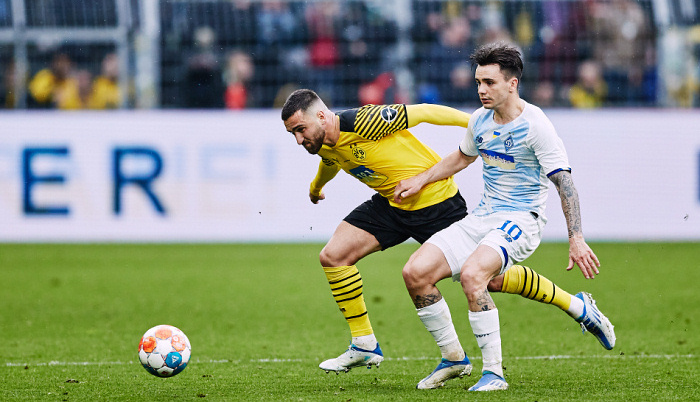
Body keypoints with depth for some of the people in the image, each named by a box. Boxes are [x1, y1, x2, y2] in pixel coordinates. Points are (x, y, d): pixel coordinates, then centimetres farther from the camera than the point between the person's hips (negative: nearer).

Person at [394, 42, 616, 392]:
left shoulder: (535, 125, -14)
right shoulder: (480, 120, 6)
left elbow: (564, 181, -15)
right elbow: (462, 157, 29)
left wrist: (576, 240, -21)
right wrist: (421, 180, 22)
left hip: (521, 219, -7)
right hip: (483, 217, 7)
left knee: (471, 274, -34)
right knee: (416, 272, -9)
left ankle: (494, 372, -24)